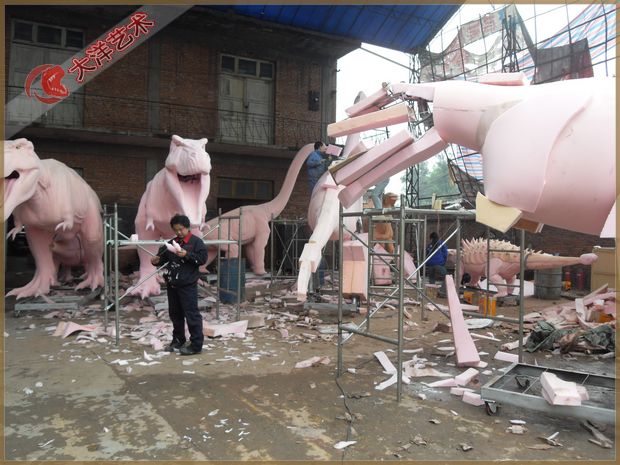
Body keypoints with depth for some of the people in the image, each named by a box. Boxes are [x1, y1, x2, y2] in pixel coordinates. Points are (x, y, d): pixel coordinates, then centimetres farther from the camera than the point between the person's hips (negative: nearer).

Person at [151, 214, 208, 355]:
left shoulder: (196, 242, -5)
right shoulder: (171, 243, 11)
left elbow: (202, 259, -13)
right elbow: (163, 256, 15)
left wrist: (187, 255, -22)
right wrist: (157, 260, -6)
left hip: (188, 285, -7)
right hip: (171, 284, 7)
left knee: (191, 314, -5)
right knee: (175, 313, 16)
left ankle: (196, 345, 1)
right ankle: (177, 340, 31)